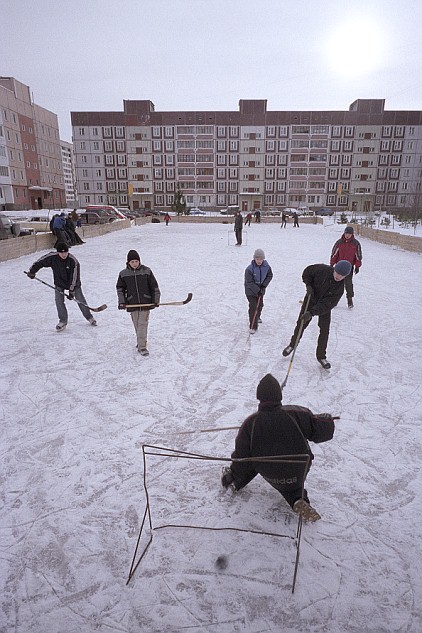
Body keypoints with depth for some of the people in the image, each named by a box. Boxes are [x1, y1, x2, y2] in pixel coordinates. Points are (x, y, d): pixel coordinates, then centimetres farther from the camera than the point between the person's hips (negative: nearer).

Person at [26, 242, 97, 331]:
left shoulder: (73, 261, -28)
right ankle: (63, 321, 4)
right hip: (59, 283, 2)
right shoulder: (52, 257, -21)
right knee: (59, 301, -10)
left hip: (73, 283, -2)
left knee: (80, 300, 2)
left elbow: (74, 277, -26)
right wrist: (32, 271, -2)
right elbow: (40, 262, -5)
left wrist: (71, 290, -26)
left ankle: (89, 317, 21)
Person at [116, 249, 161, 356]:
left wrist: (156, 300, 1)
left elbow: (154, 286, 3)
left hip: (145, 302, -2)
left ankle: (142, 346, -1)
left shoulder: (146, 271, -2)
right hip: (132, 303, 2)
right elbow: (120, 288, 11)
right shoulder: (123, 274, 2)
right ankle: (141, 342, 28)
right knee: (137, 325, 8)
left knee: (143, 324, -5)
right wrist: (121, 301, 1)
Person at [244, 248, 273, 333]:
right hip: (251, 291, -6)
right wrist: (257, 290, -26)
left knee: (260, 305, 24)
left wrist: (264, 285, -9)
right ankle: (253, 327, -5)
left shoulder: (266, 266, -11)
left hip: (261, 290, 6)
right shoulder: (250, 269, -25)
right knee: (253, 307, -12)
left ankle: (257, 317, 54)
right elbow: (249, 282, -22)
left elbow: (269, 276, 5)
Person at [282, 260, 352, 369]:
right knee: (301, 323, 5)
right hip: (311, 299, 0)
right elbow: (307, 271, -5)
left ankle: (321, 356, 16)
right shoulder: (323, 270, -24)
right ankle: (292, 344, 29)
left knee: (325, 330, -1)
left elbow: (328, 304, -31)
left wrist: (312, 313, -41)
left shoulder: (339, 287, -25)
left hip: (325, 306, 0)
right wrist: (308, 285, -20)